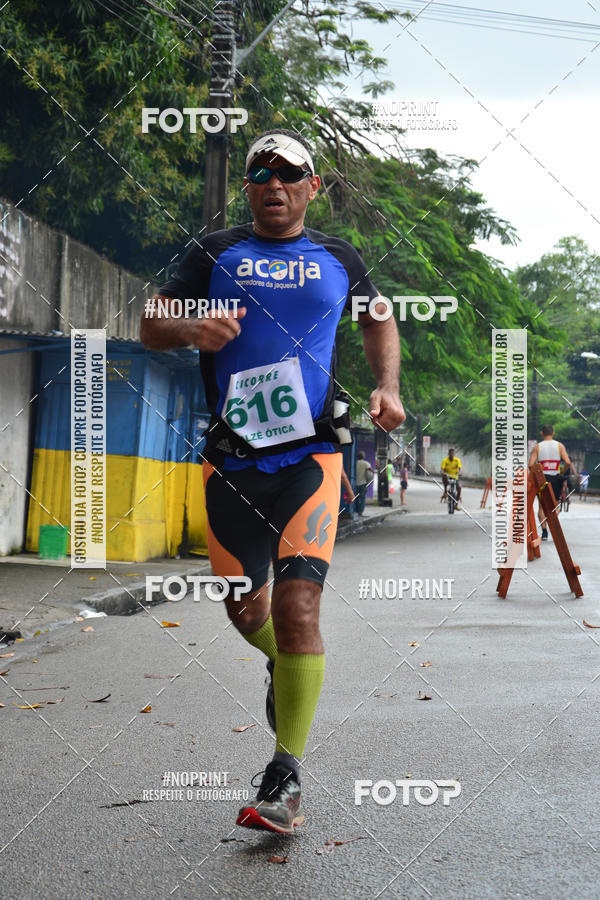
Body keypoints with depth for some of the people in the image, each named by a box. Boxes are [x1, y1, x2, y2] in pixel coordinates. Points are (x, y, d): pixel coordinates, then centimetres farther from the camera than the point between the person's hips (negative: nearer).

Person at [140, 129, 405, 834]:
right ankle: (285, 664, 48)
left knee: (296, 604, -16)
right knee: (243, 605, 12)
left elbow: (378, 320, 27)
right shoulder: (216, 252, 8)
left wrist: (388, 387, 9)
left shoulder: (337, 258, 12)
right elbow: (151, 326, 7)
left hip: (310, 457, -1)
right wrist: (192, 329, -17)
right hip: (231, 460, 2)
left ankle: (286, 774, -4)